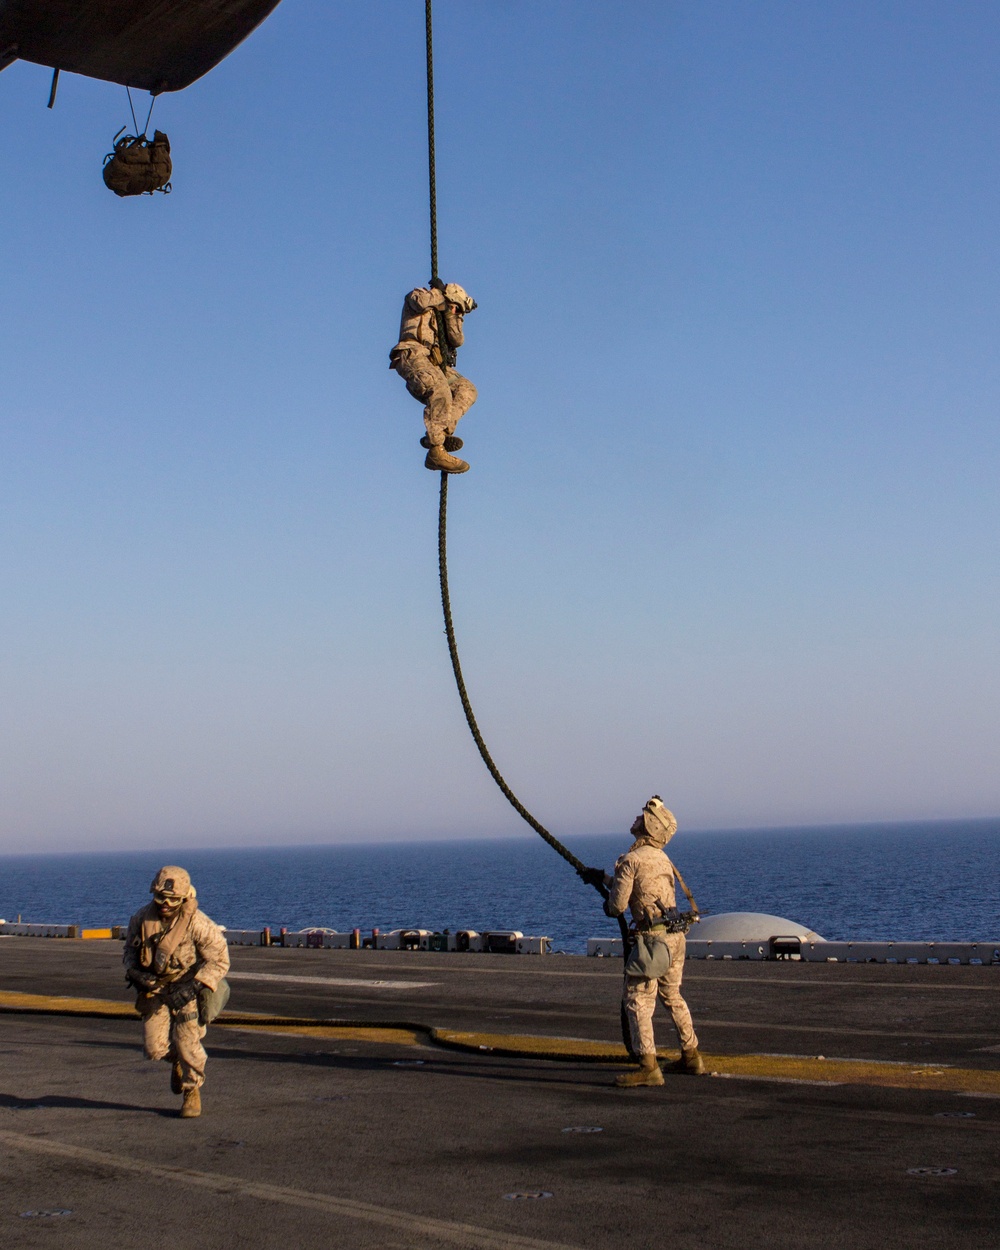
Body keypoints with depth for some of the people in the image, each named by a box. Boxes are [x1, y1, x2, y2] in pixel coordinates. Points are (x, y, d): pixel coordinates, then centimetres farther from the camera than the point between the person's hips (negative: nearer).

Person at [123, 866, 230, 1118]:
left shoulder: (197, 923, -21)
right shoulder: (142, 918, -9)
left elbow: (220, 960, -15)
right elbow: (130, 950, 8)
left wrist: (194, 987, -25)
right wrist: (135, 973, -12)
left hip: (187, 989, -3)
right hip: (154, 987, 3)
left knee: (187, 1043, -9)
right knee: (155, 1048, -3)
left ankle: (192, 1092, 17)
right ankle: (178, 1061, 33)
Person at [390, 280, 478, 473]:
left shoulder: (443, 318, 33)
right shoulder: (419, 296, 14)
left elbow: (458, 340, 16)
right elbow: (420, 300, -12)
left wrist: (451, 314, 11)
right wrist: (439, 292, 6)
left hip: (435, 364, 8)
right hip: (413, 354, -8)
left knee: (467, 390, -7)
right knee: (440, 389, -32)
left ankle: (440, 433, -23)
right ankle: (436, 451, -39)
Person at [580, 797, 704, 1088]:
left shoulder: (630, 860, -11)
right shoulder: (662, 859, 15)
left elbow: (618, 905, -10)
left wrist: (607, 904, 14)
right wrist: (602, 876, 38)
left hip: (653, 939, -8)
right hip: (676, 936, 8)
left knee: (637, 1000, -5)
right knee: (672, 997, 22)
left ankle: (648, 1067, -12)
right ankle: (691, 1057, 29)